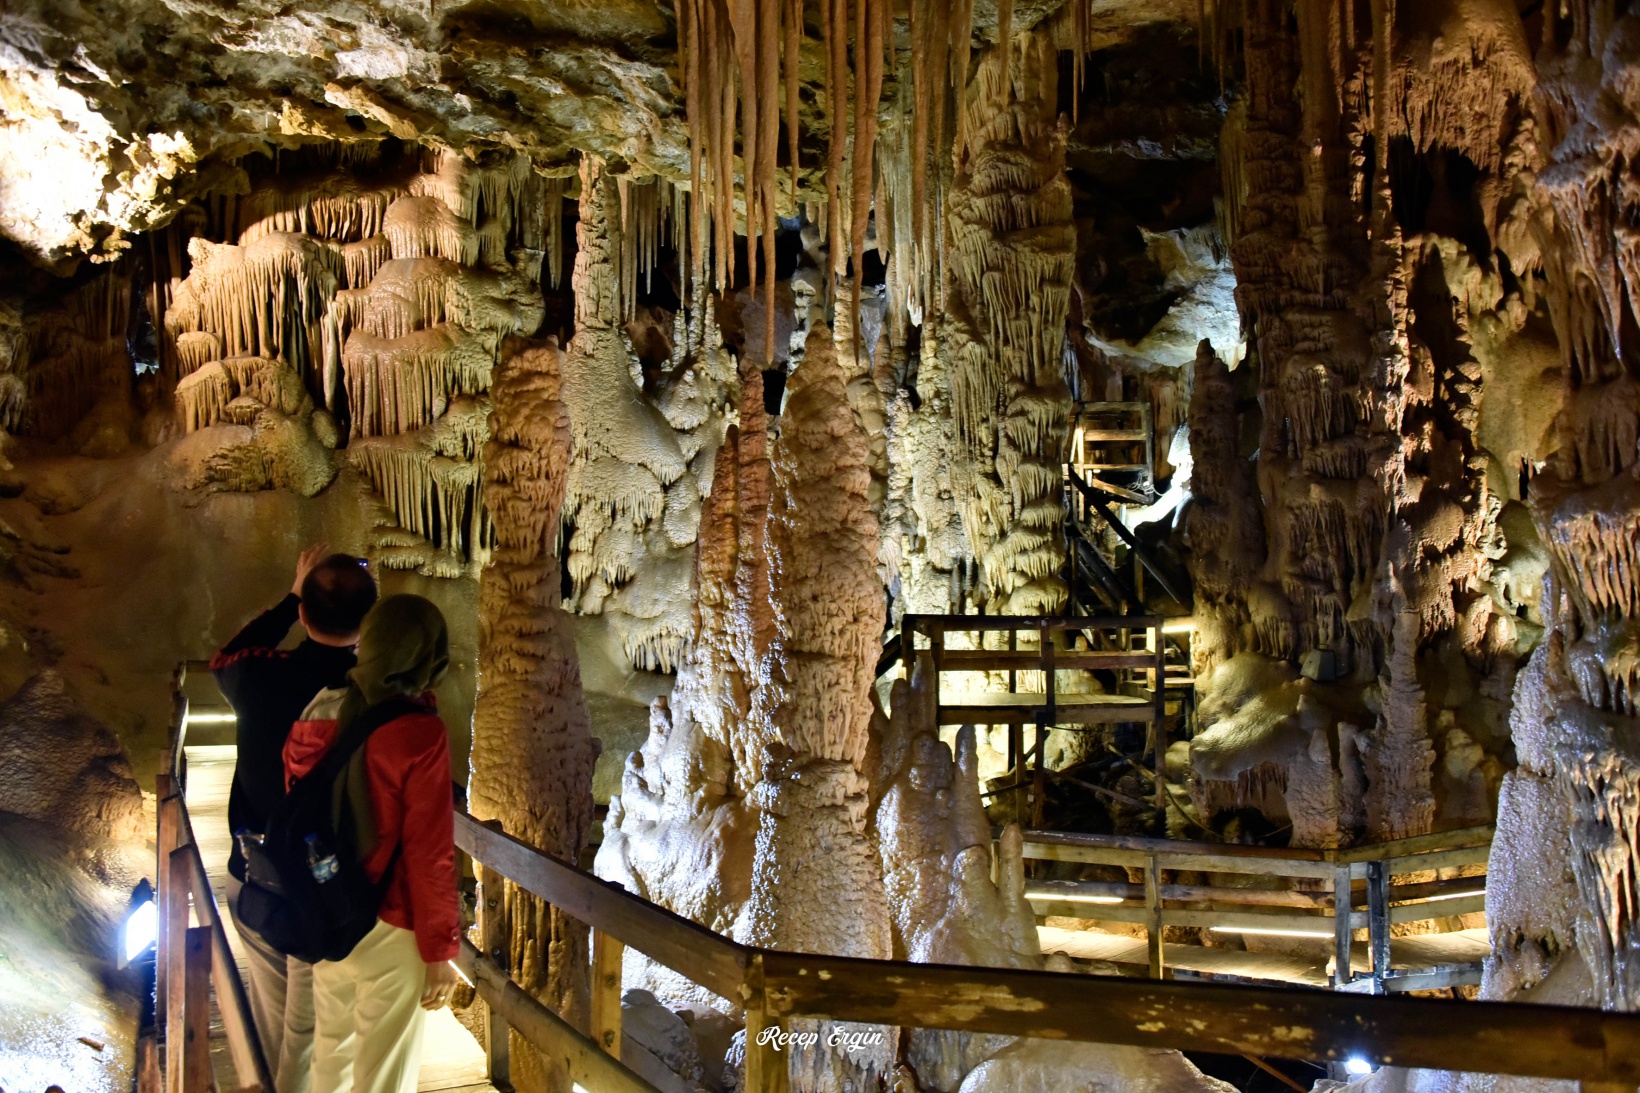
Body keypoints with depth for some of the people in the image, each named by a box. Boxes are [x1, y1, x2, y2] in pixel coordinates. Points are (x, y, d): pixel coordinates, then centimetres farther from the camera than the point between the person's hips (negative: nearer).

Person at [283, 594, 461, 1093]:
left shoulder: (317, 712, -2)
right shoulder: (419, 733, -21)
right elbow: (430, 852, -19)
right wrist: (440, 947, -9)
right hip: (389, 927, -6)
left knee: (332, 1051, 24)